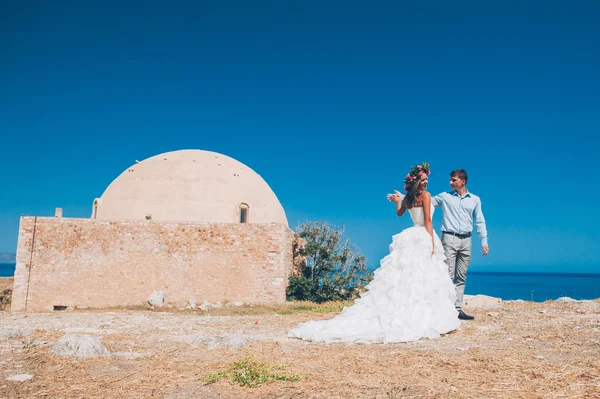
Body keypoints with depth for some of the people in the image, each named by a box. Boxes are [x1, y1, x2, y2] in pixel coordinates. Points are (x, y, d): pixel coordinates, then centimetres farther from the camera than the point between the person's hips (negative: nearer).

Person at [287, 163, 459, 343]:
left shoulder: (408, 197, 11)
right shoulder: (425, 195, -9)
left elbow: (399, 213, 25)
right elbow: (427, 221, -14)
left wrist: (398, 202, 43)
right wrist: (432, 243, -14)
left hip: (412, 238, 7)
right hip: (424, 238, -7)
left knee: (405, 277, 7)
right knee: (423, 280, -5)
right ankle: (424, 319, -2)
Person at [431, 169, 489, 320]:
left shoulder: (475, 199, 11)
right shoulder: (445, 197, 5)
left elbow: (480, 222, 14)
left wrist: (484, 241, 7)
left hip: (466, 240, 3)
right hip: (450, 239, -3)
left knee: (461, 277, 6)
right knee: (448, 275, -9)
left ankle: (458, 309, 11)